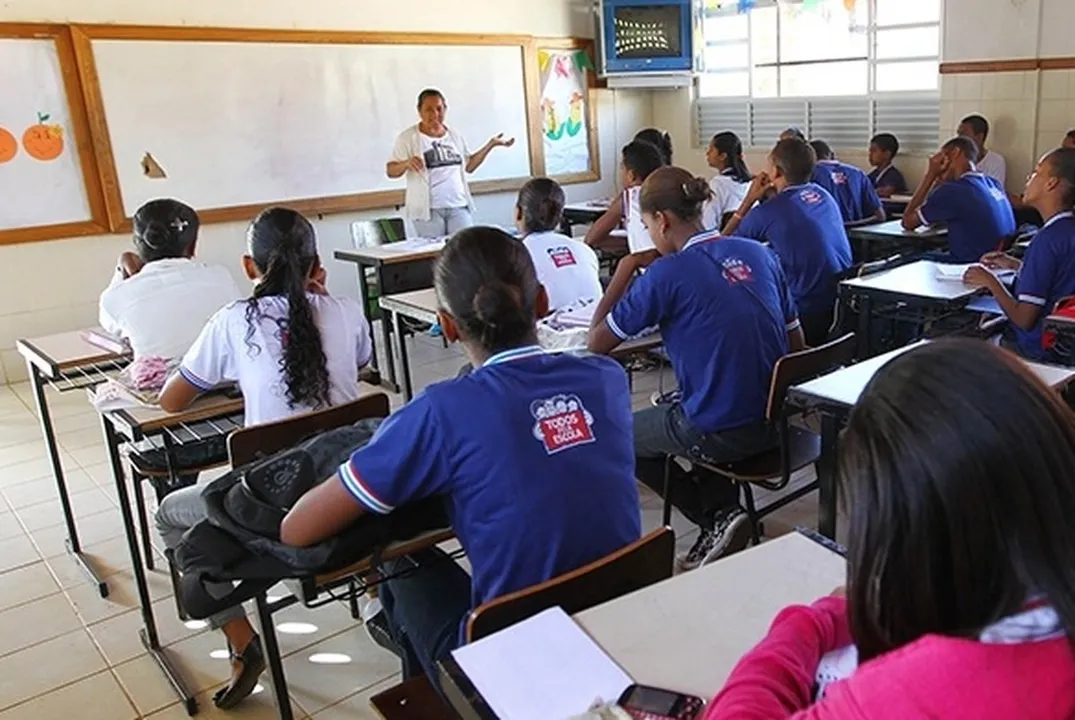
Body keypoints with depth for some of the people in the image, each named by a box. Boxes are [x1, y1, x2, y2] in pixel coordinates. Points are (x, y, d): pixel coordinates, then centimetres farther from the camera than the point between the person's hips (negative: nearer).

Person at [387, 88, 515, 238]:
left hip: (458, 206, 4)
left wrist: (490, 145, 14)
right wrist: (406, 163, -25)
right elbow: (391, 171, -3)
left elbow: (469, 166, 21)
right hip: (428, 208, -4)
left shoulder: (455, 136, 13)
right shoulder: (408, 137, -2)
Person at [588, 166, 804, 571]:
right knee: (674, 406, 34)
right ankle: (724, 509, 23)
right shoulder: (759, 253, 4)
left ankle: (716, 519, 11)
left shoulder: (667, 273, -15)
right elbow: (797, 345, 10)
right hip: (775, 422, 7)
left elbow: (597, 343, -6)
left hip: (722, 434, -7)